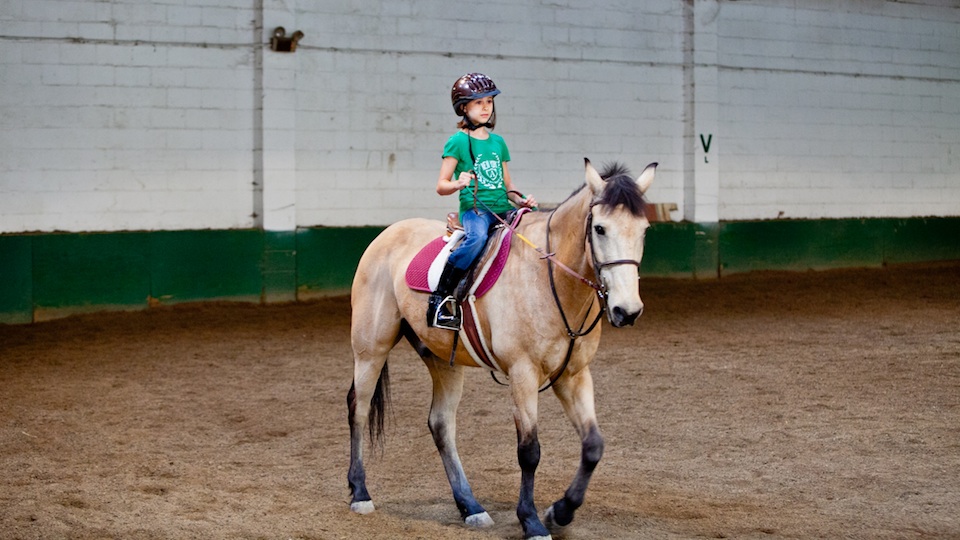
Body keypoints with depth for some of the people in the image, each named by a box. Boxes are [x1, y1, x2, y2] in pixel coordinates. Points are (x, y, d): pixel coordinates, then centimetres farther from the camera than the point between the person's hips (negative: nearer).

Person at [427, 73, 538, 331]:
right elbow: (441, 185, -1)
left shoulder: (498, 142, 19)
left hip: (502, 209, 6)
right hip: (473, 208, -6)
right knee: (477, 237, -39)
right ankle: (440, 298, -30)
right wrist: (458, 184, -23)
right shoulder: (458, 142, 2)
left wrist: (522, 201, 3)